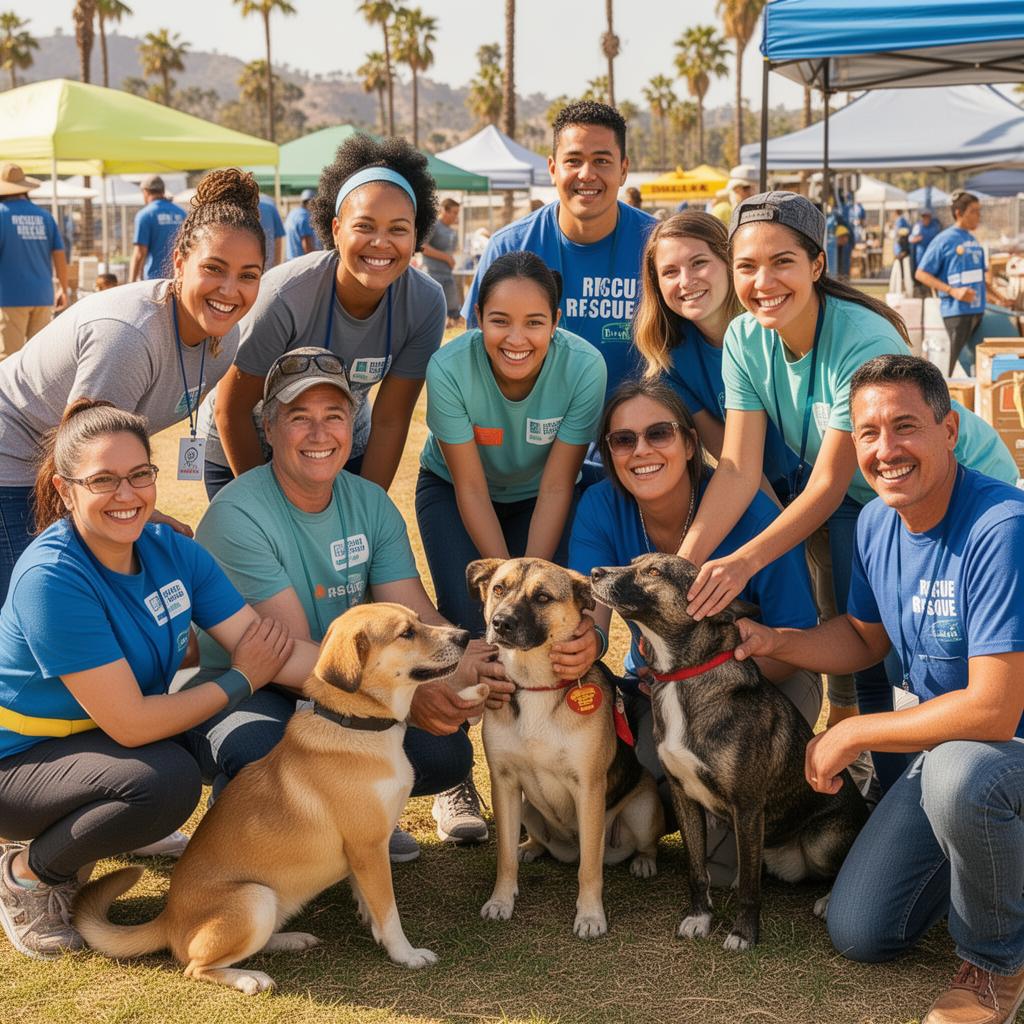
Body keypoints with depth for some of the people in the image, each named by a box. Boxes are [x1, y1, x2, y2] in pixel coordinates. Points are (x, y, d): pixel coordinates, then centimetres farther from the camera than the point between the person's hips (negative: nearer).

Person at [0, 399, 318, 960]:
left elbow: (277, 652, -9)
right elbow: (130, 724, -28)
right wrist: (241, 680, -17)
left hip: (96, 737, 8)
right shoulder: (51, 578, -28)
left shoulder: (171, 551, -7)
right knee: (165, 782, -33)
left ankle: (72, 835, 9)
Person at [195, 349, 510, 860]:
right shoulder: (237, 516, -20)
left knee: (446, 754, -17)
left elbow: (416, 617, -8)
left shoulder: (371, 503, 0)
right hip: (240, 694, -5)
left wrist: (468, 660, -33)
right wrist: (406, 694, -39)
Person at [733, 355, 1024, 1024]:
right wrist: (771, 641, -5)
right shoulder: (877, 524, -3)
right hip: (942, 743, 8)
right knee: (859, 933, 7)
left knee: (958, 774, -41)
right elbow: (866, 638, 14)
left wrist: (851, 735, -22)